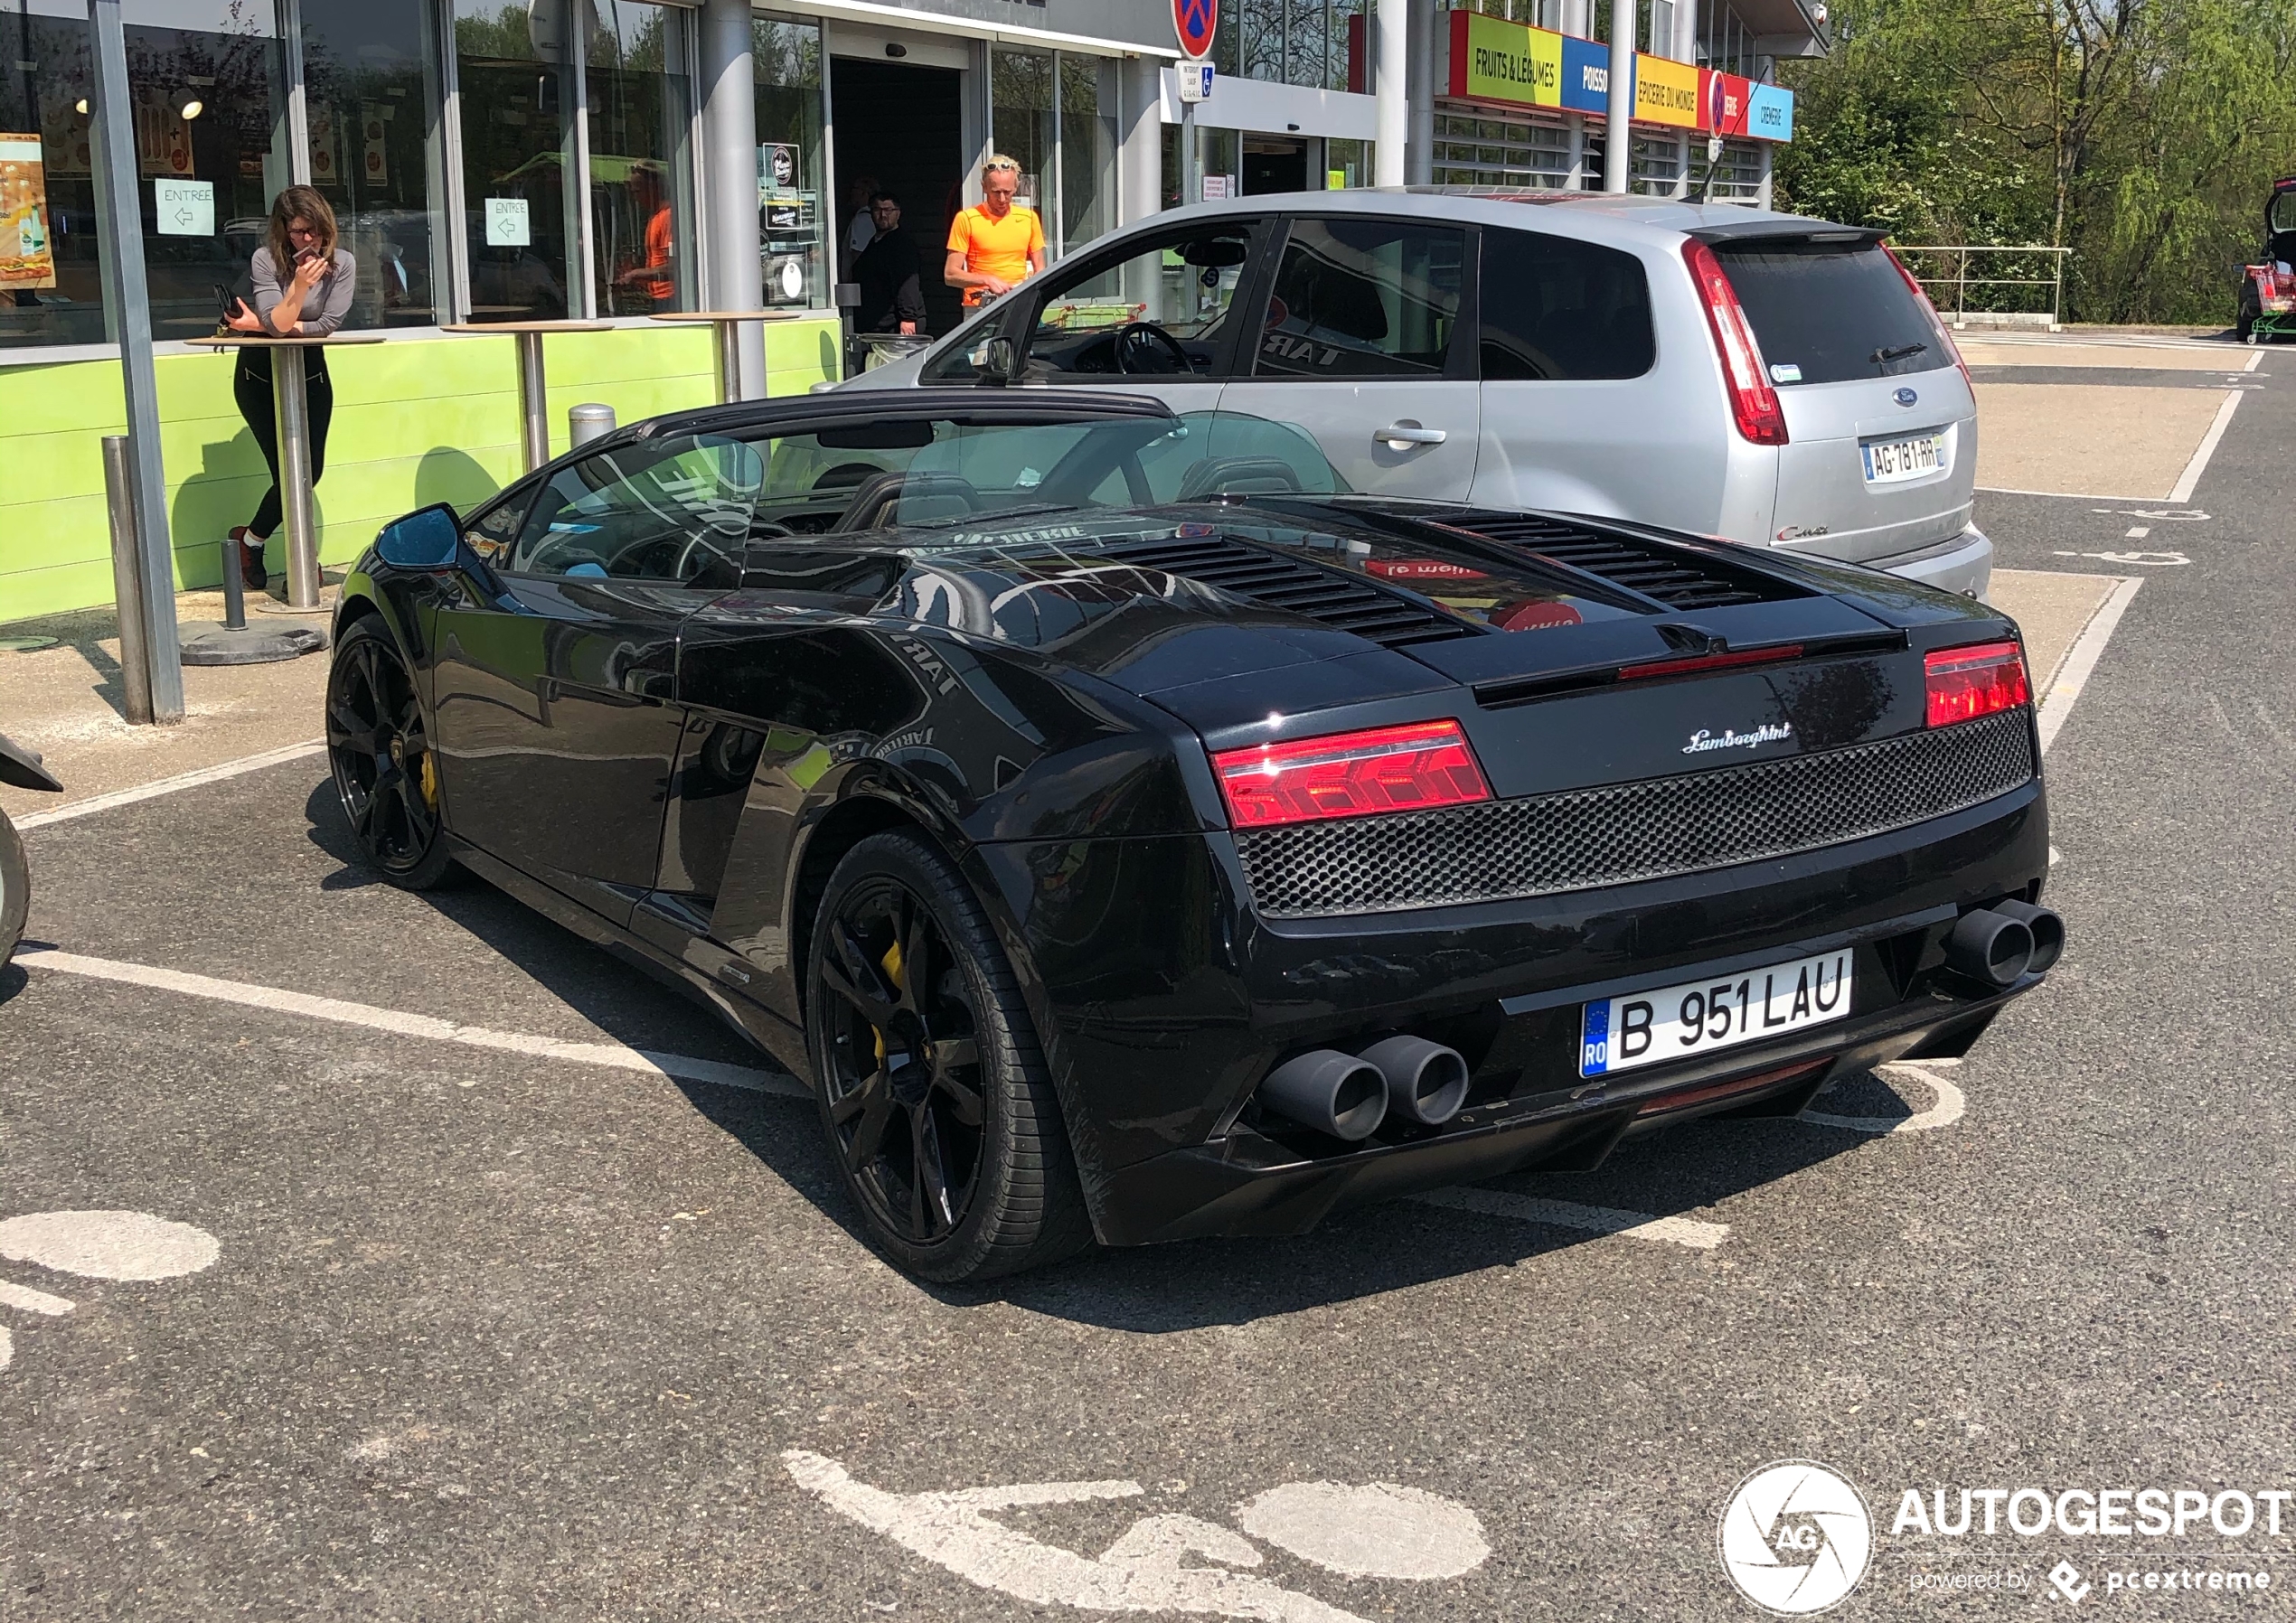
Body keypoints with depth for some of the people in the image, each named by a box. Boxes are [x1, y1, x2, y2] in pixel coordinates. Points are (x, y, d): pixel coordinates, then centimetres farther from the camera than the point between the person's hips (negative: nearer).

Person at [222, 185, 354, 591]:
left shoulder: (342, 264, -9)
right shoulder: (266, 260, -15)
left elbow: (328, 325, -14)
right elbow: (276, 323, -22)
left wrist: (264, 325, -16)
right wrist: (298, 286, -37)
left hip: (310, 373, 3)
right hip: (260, 376, -3)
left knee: (311, 470, -2)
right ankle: (251, 539, 15)